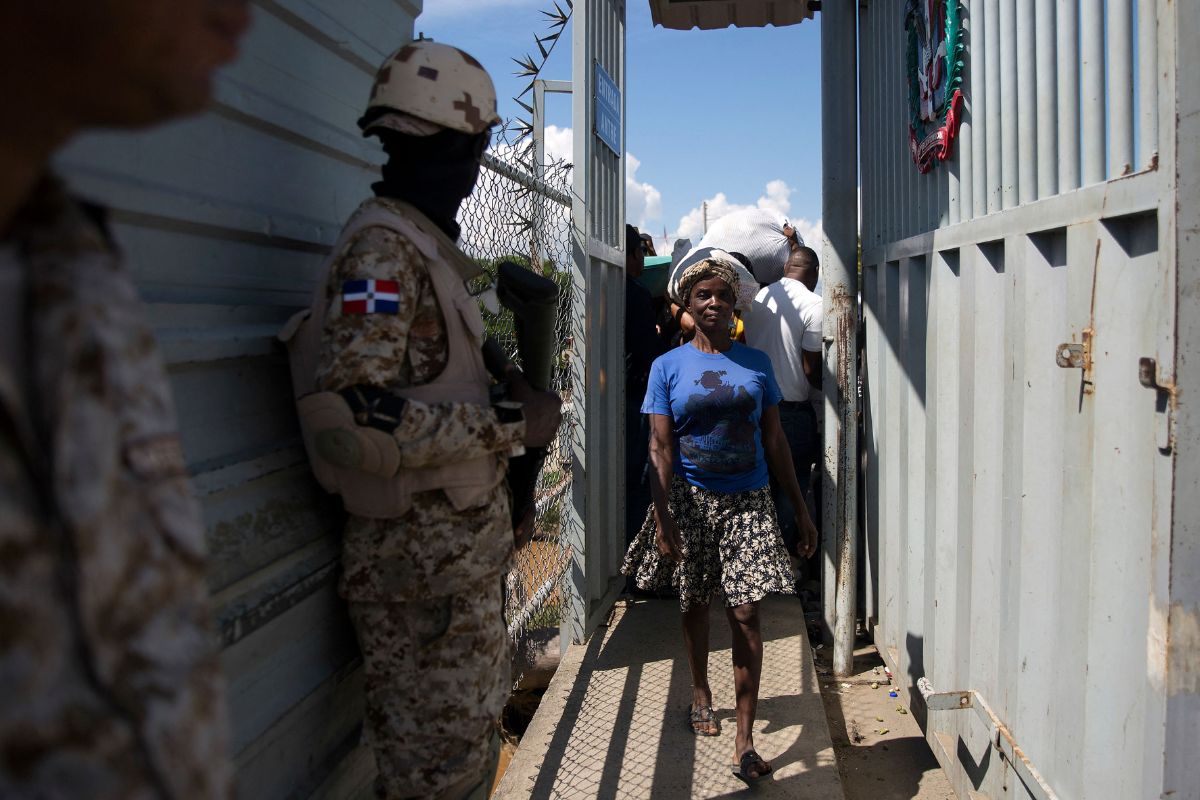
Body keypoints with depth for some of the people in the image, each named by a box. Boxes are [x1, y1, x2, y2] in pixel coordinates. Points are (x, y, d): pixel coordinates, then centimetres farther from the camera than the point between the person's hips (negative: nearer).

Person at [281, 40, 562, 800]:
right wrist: (509, 423, -22)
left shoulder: (420, 244, 13)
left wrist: (505, 396, 3)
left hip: (462, 542, 10)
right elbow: (351, 418, -29)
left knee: (472, 738, 23)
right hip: (423, 555, -10)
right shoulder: (381, 248, -19)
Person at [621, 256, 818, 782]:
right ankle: (701, 696, 39)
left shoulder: (756, 363, 5)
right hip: (691, 500, 0)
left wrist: (800, 508, 7)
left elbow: (774, 440, 8)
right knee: (695, 605, 14)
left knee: (745, 614, -6)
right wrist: (663, 519, -11)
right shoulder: (668, 366, 0)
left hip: (747, 502, 0)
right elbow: (661, 449, -4)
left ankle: (744, 743, 0)